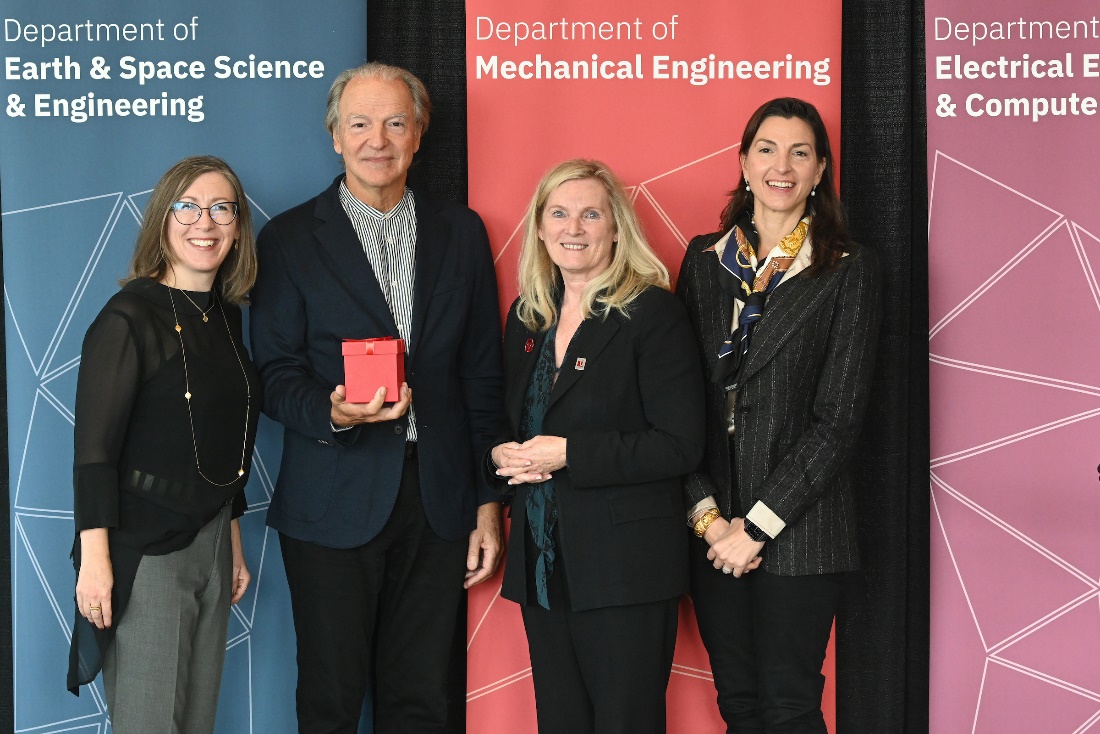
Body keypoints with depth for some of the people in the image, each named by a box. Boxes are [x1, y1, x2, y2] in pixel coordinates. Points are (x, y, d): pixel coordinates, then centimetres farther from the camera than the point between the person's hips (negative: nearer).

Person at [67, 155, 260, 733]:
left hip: (210, 543, 7)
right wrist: (94, 558, -19)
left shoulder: (227, 318, 11)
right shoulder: (130, 317, -11)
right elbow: (94, 447, -15)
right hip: (144, 549, -7)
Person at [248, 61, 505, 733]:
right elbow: (276, 374, -1)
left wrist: (490, 501, 6)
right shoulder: (290, 239, 2)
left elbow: (483, 376, 9)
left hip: (438, 500, 2)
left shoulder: (462, 232, 9)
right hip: (335, 502, -2)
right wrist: (331, 412, -24)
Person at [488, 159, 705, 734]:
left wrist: (569, 453, -18)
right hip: (541, 561, 6)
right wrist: (502, 455, -2)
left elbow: (680, 445, -15)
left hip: (624, 567, -6)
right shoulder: (526, 316, 12)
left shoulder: (652, 313, -9)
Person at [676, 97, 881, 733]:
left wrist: (759, 525, -12)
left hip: (798, 530, -3)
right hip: (713, 529, 4)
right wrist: (707, 513, -6)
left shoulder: (850, 269, -3)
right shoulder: (705, 259, 8)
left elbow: (839, 417, -8)